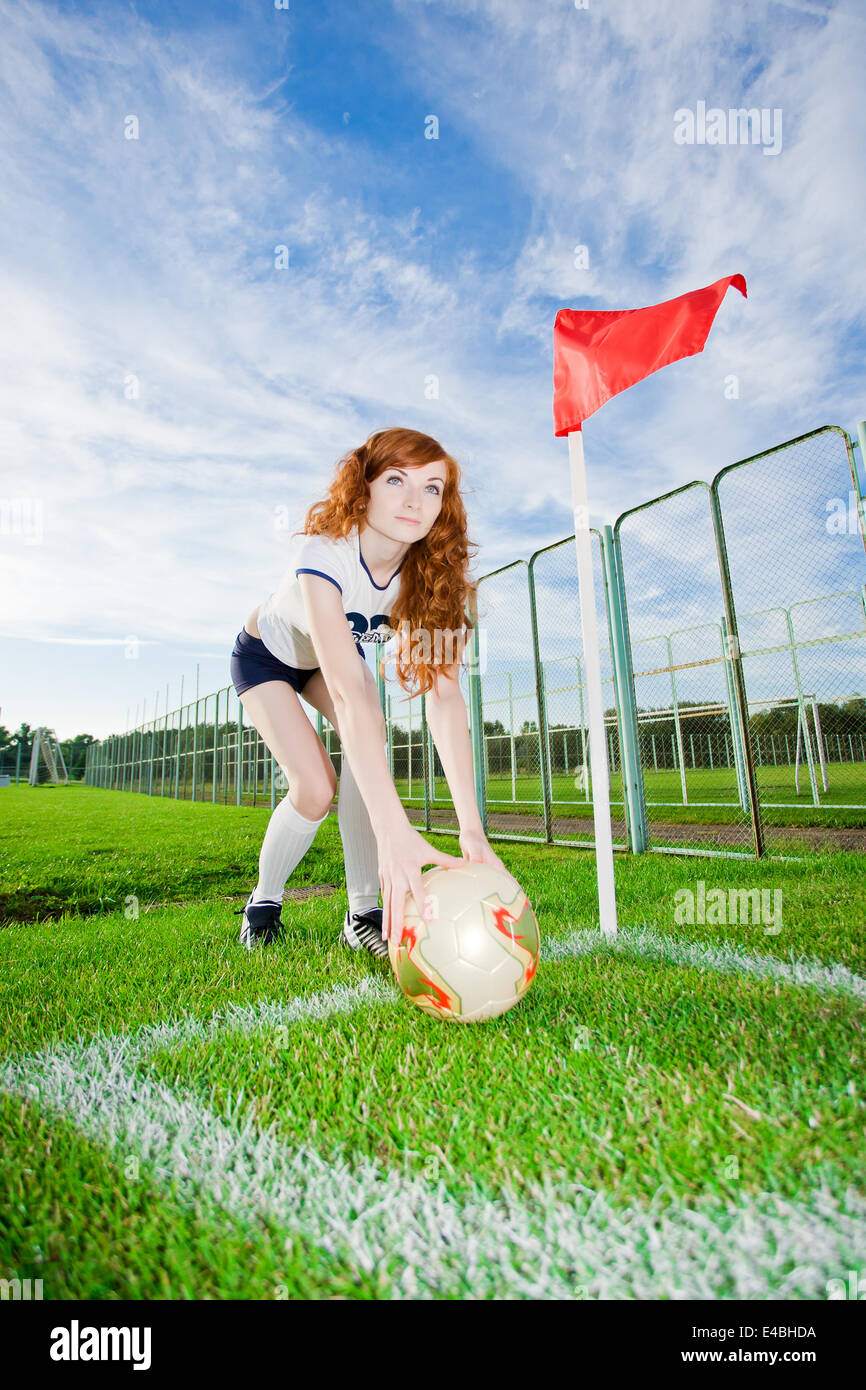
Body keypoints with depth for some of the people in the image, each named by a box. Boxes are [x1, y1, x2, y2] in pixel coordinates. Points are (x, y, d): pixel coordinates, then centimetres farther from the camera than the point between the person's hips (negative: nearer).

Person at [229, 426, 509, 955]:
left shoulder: (432, 574, -26)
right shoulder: (325, 555, -40)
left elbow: (444, 694, -36)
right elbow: (345, 692, -53)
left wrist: (472, 830, -45)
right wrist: (394, 829, -62)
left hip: (336, 652, 4)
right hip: (265, 657, -3)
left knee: (370, 737, -27)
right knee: (315, 789, -20)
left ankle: (364, 913, -11)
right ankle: (263, 903, 12)